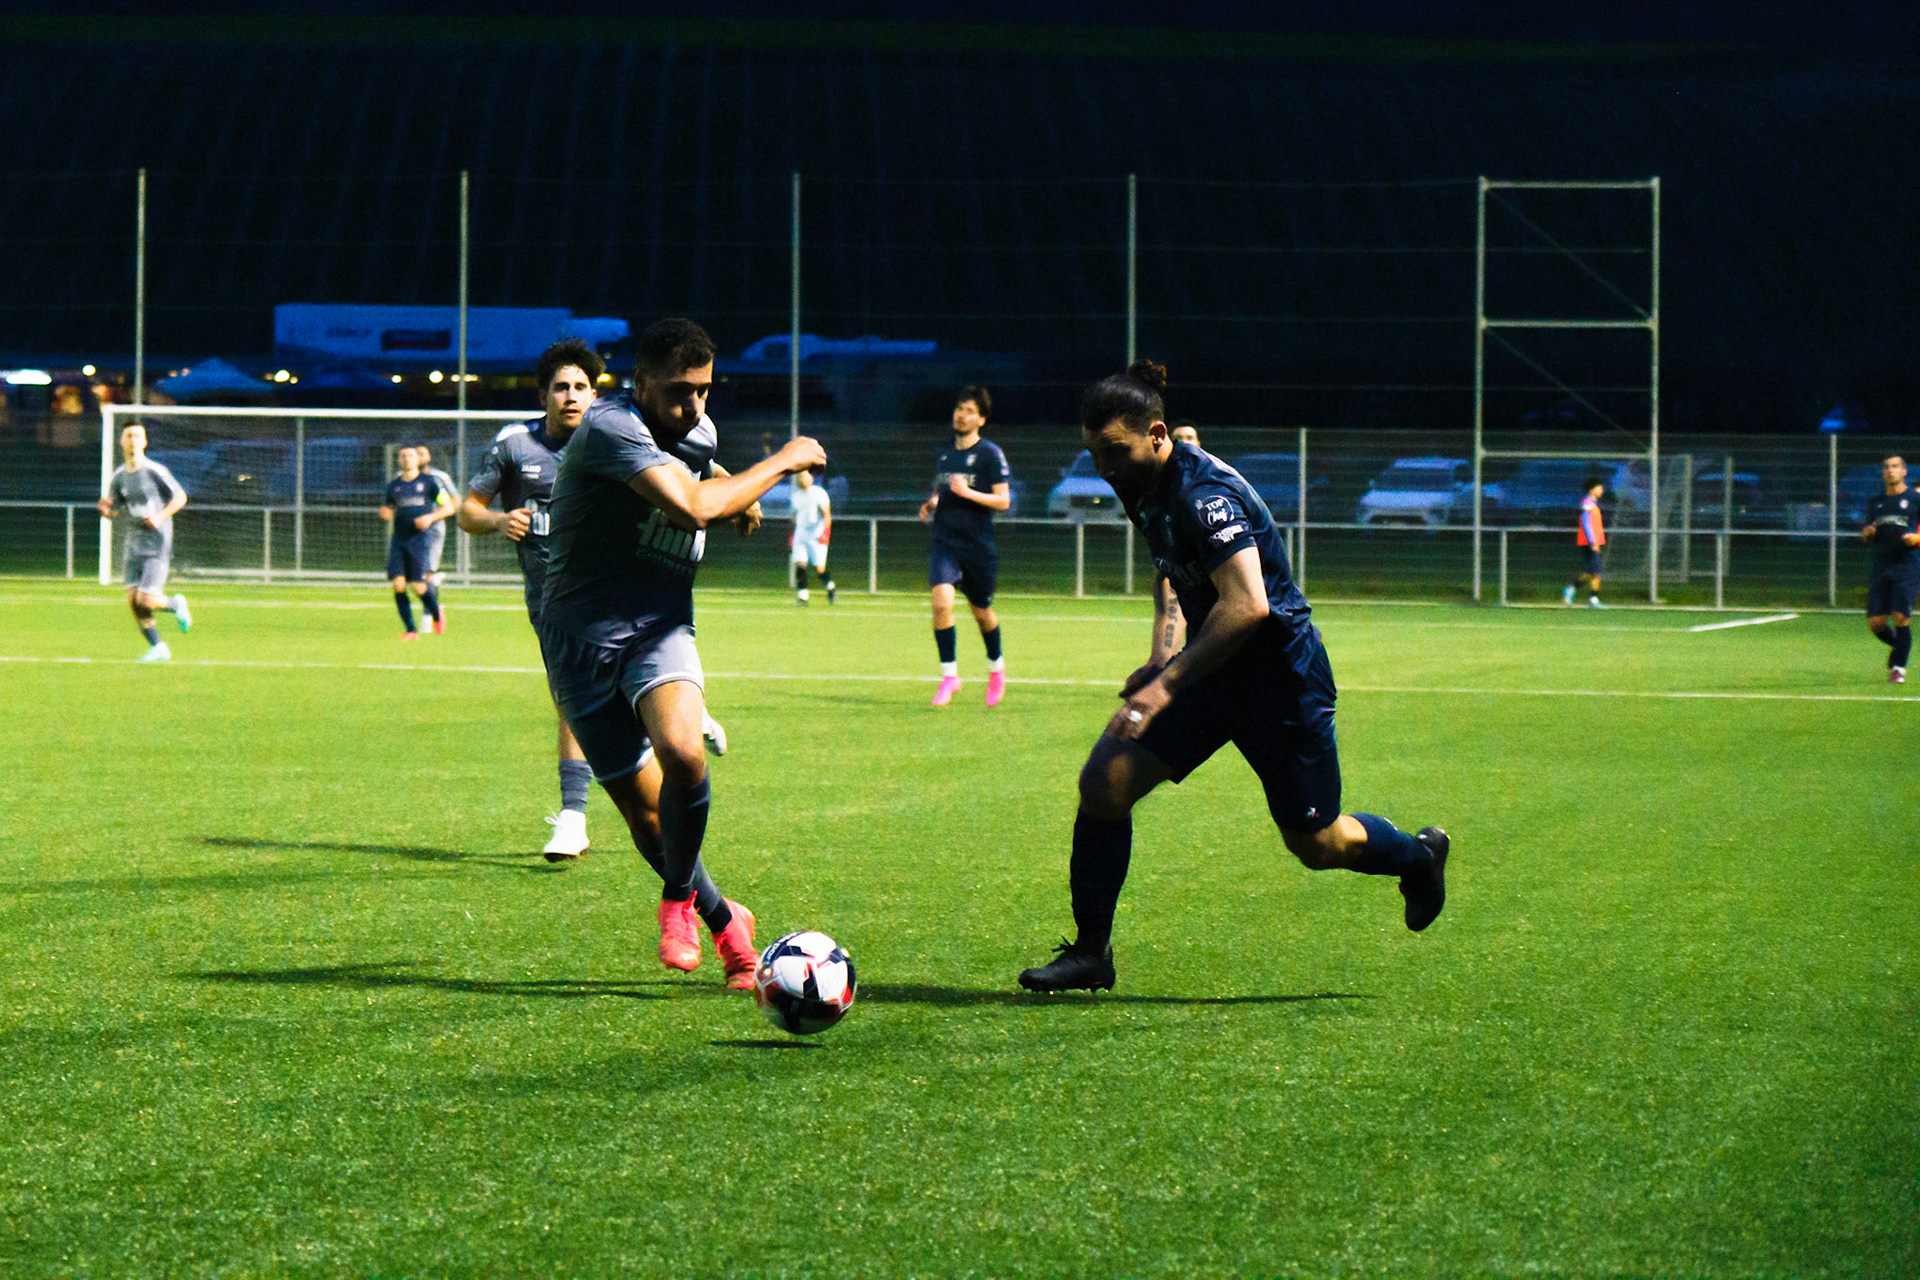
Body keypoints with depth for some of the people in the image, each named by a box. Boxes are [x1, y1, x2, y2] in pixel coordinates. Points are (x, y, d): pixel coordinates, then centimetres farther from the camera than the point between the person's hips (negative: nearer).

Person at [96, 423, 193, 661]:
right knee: (133, 599, -3)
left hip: (157, 545, -5)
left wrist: (160, 517, -17)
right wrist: (105, 509, -11)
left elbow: (180, 497, -3)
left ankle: (175, 604, 18)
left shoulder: (155, 471, -8)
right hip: (134, 545, 5)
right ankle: (158, 648, 9)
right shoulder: (119, 477, 8)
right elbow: (113, 511, 13)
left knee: (145, 600, -14)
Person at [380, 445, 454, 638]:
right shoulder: (394, 485, 14)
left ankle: (436, 614, 20)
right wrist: (385, 513, 1)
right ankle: (410, 629, -1)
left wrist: (430, 517, -12)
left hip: (419, 537, -4)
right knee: (398, 584, -10)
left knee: (418, 586, -11)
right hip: (398, 540, 4)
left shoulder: (429, 482, 3)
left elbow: (448, 508, 5)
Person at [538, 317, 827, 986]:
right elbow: (691, 506, -32)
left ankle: (680, 899, -5)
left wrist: (737, 495, 13)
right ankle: (723, 922, 23)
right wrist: (781, 463, -19)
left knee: (681, 750, -27)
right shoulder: (610, 427, -20)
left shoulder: (698, 431, 6)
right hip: (583, 638, -4)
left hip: (660, 629, 4)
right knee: (644, 812, 0)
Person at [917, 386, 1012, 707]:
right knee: (941, 601, -19)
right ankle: (949, 676, -11)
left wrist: (968, 492, -23)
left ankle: (996, 667, 39)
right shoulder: (945, 455, 12)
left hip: (978, 546, -3)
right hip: (944, 543, 3)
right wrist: (931, 505, 7)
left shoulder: (990, 454, -5)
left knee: (982, 612, 10)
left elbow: (1003, 500, -10)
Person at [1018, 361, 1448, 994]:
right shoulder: (1143, 488, 2)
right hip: (1211, 668, 8)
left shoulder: (1205, 495, -26)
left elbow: (1247, 606, -34)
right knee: (1103, 782, -8)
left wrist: (1167, 684, -33)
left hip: (1279, 674, -8)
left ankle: (1418, 855, 37)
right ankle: (1090, 951, 2)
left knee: (1316, 844, 6)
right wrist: (1164, 654, 7)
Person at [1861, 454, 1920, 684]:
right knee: (1875, 622, -2)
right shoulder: (1875, 502, 15)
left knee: (1900, 617, -13)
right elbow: (1866, 536, 22)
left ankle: (1899, 668, -1)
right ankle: (1896, 646, 29)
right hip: (1881, 568, 4)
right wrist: (1866, 534, -1)